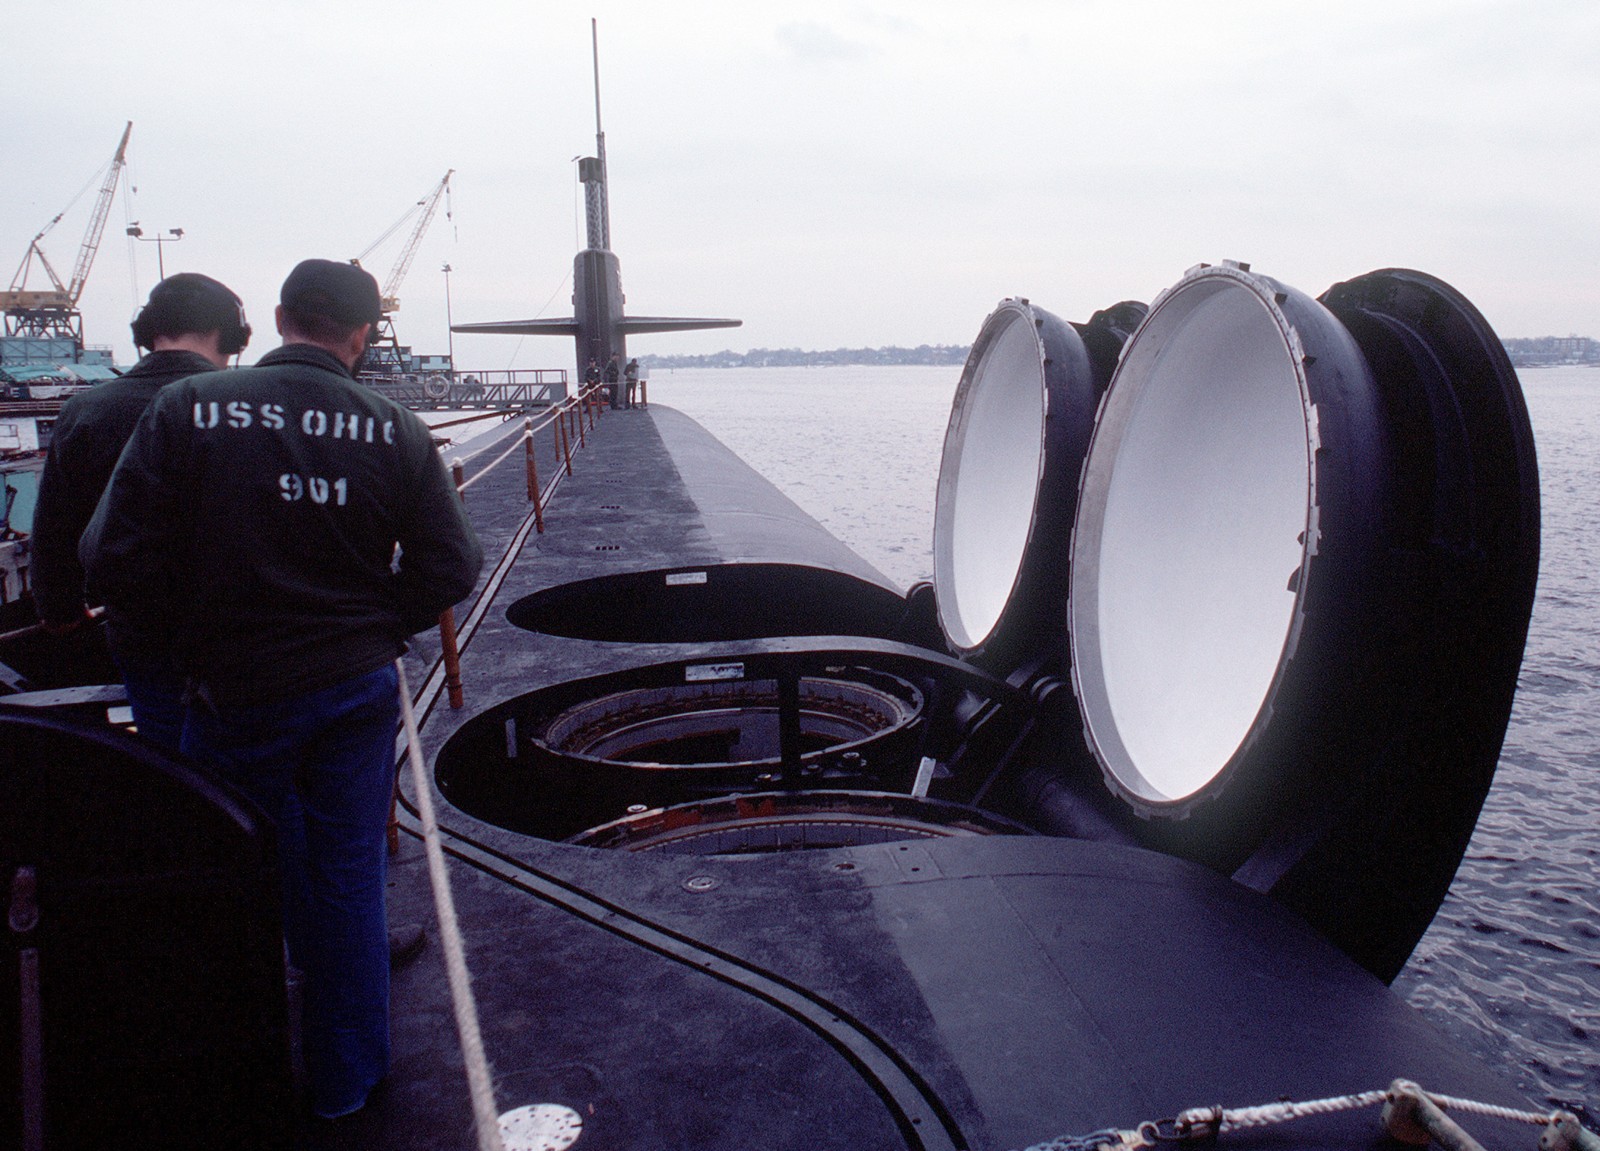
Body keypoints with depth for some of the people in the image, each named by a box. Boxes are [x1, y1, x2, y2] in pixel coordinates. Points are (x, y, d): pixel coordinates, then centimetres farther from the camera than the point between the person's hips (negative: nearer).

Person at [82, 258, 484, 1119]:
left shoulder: (185, 410, -11)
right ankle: (346, 1081, 30)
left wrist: (202, 626, 5)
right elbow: (450, 569, -7)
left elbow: (116, 562, -12)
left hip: (236, 696, -1)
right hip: (359, 690, 1)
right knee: (350, 881, 15)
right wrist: (373, 625, 9)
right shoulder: (395, 430, -8)